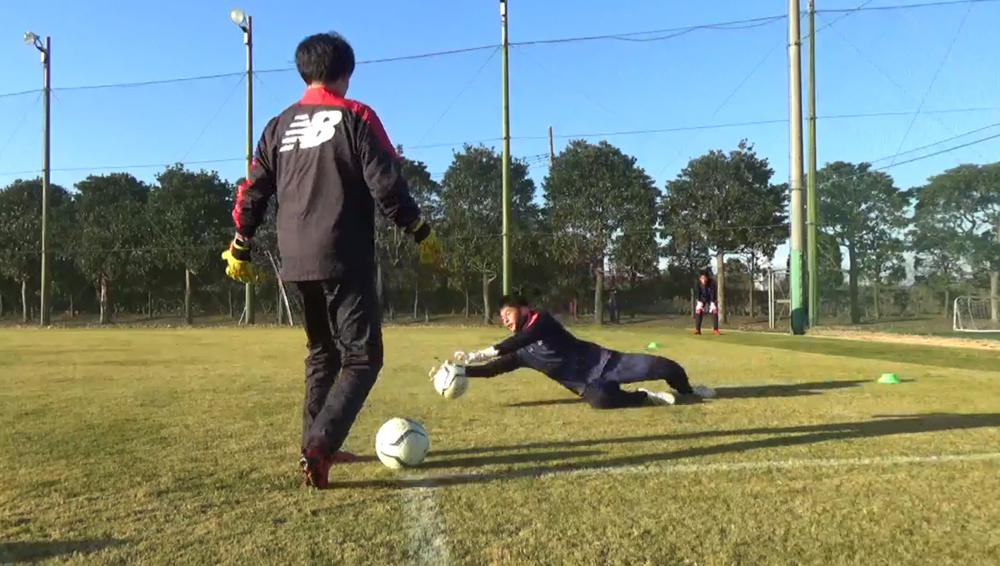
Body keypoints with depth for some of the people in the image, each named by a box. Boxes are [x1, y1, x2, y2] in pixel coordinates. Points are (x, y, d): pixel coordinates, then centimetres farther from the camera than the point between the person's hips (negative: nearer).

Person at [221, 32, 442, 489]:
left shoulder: (279, 126, 13)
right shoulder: (356, 117, -3)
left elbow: (252, 193, 13)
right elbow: (386, 187, -10)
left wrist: (240, 249, 22)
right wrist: (421, 234, 0)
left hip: (296, 262, 6)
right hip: (344, 260, -6)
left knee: (322, 352, 21)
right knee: (362, 356, -2)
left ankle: (316, 444, 22)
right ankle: (318, 445, -17)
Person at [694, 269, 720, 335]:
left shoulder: (712, 282, -35)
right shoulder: (698, 282, -31)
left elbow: (713, 293, -30)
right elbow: (698, 292, -22)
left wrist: (712, 303, -35)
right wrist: (699, 302, -29)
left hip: (711, 298, -1)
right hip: (702, 298, 1)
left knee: (714, 310, -12)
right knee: (698, 310, -13)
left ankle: (715, 329, -5)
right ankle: (697, 329, -10)